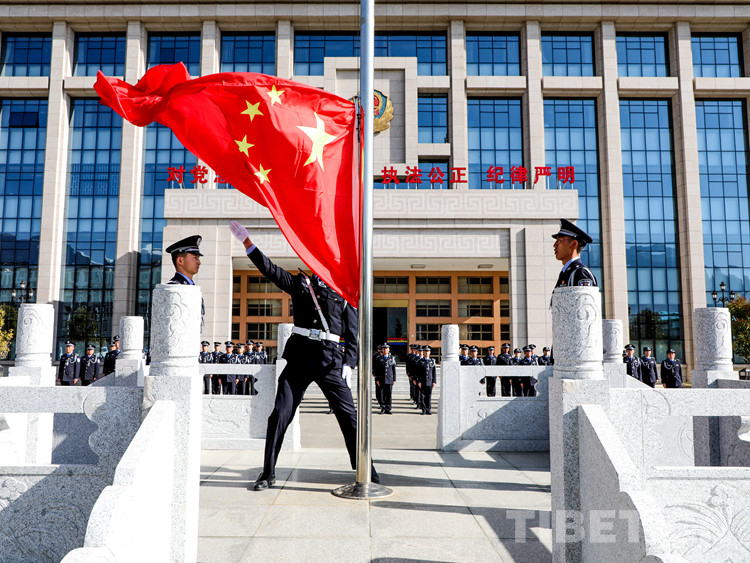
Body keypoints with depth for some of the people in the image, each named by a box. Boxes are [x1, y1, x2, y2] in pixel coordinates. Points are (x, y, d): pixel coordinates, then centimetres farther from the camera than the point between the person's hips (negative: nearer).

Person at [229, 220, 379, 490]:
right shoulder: (300, 283, 14)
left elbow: (353, 332, 7)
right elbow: (269, 269, 7)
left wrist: (349, 363, -3)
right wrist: (246, 241, -1)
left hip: (330, 360, -1)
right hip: (299, 357, 1)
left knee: (348, 415, 0)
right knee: (280, 414, -1)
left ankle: (365, 469, 15)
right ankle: (268, 473, 12)